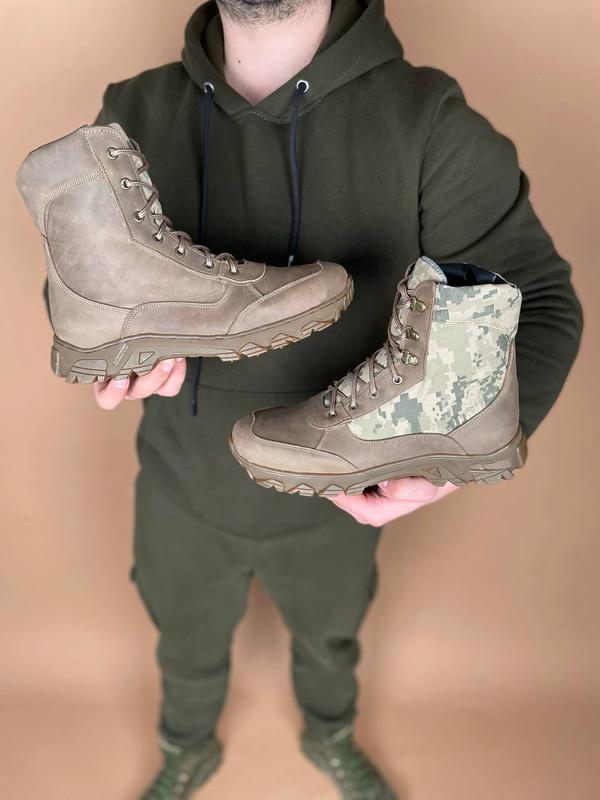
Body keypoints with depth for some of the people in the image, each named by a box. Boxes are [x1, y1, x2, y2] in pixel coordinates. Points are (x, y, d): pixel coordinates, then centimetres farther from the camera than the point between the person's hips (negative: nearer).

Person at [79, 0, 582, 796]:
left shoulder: (427, 123, -22)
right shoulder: (136, 116, -15)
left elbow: (536, 299, -17)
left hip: (334, 497, 0)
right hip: (184, 490, 1)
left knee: (329, 635, 30)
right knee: (188, 645, 28)